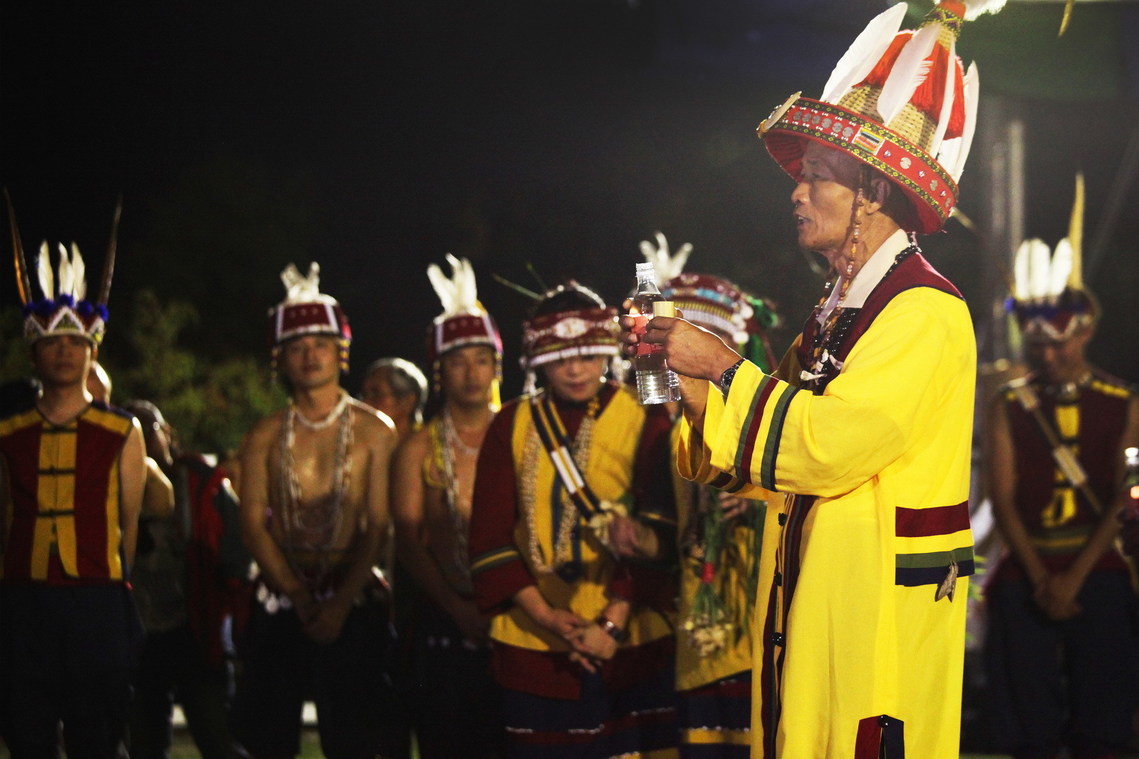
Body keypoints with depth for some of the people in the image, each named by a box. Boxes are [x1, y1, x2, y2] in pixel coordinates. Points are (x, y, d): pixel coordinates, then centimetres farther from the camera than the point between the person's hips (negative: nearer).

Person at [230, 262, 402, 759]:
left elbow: (378, 527, -3)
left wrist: (340, 603, -13)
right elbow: (254, 525, 2)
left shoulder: (373, 431, 3)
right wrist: (301, 599, -9)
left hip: (353, 603, -2)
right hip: (280, 603, 2)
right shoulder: (265, 437, 8)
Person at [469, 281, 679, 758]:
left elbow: (658, 534, -5)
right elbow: (490, 538, 4)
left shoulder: (645, 421, 2)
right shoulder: (511, 427, 8)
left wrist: (613, 624, -14)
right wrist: (547, 617, -8)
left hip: (628, 642, -2)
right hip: (533, 644, 2)